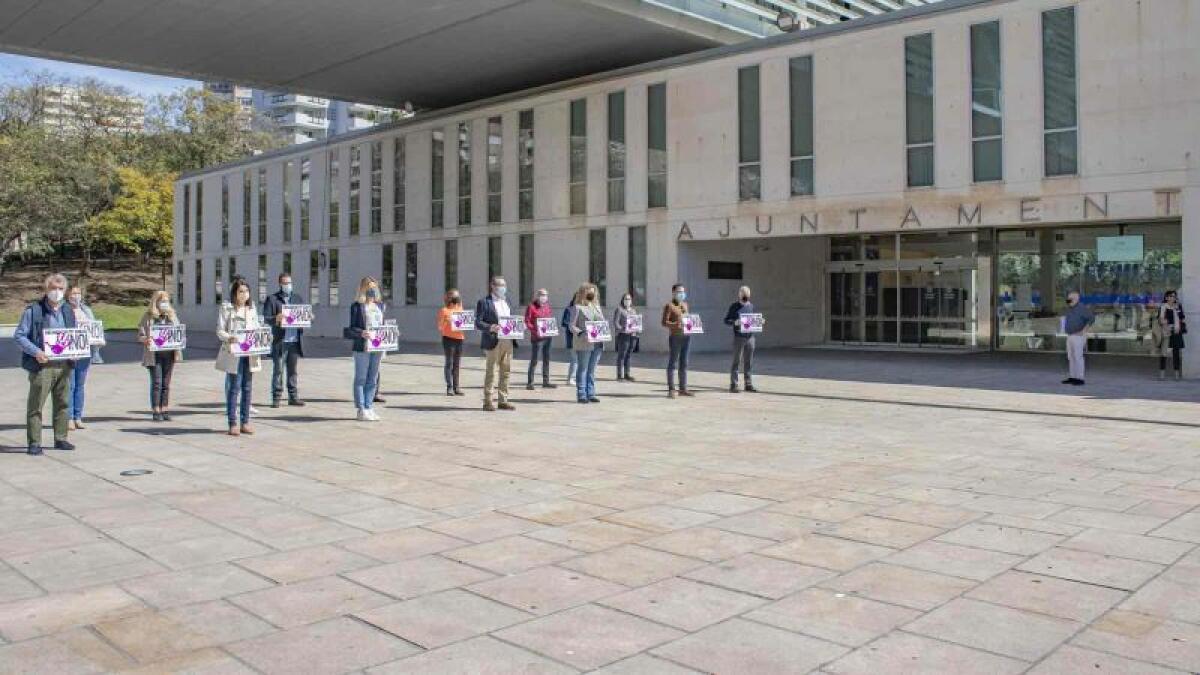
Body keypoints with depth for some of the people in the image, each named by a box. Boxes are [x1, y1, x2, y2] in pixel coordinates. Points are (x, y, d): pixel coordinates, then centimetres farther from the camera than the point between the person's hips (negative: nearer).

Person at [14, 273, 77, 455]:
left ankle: (60, 439, 21)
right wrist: (35, 352, -17)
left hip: (64, 365, 5)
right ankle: (34, 443, 3)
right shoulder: (33, 311, -3)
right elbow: (18, 335, -4)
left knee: (61, 404, 12)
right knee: (35, 405, -3)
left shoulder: (68, 312, 13)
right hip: (42, 365, -5)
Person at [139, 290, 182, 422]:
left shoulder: (172, 316, 12)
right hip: (154, 355, -3)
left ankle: (165, 410, 13)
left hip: (169, 354, 3)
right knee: (156, 383, -3)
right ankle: (156, 411, 3)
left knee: (166, 383, 7)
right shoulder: (148, 317, 1)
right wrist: (146, 340, -21)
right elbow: (140, 335, 0)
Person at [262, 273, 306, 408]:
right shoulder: (272, 299, 2)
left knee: (293, 370, 8)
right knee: (278, 370, 0)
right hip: (279, 341, -4)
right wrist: (276, 319, -25)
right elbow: (265, 318, -5)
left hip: (295, 341, 4)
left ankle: (293, 397, 14)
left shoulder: (299, 298, 15)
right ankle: (276, 397, 6)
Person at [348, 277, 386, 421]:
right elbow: (352, 328, -7)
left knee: (373, 379, 9)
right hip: (362, 347, -6)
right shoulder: (357, 306, -4)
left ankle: (369, 407, 16)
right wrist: (361, 333, -26)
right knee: (361, 379, 0)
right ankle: (361, 410, 3)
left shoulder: (380, 306, 14)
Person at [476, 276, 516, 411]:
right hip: (493, 342, -7)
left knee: (505, 372, 8)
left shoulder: (505, 302, 19)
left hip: (507, 341, 7)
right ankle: (488, 401, 5)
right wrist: (490, 327, -26)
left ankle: (503, 400, 16)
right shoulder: (484, 302, -3)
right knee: (491, 372, -2)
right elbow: (478, 322, -9)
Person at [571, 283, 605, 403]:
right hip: (584, 344, -6)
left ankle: (590, 394, 14)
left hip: (597, 344, 6)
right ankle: (581, 395, 3)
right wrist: (582, 334, -22)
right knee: (582, 369, 0)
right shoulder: (578, 308, -2)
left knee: (592, 370, 10)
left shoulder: (597, 307, 17)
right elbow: (572, 326, -6)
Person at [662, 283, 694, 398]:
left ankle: (683, 389, 14)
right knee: (673, 363, -4)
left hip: (686, 336, 7)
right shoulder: (669, 306, -3)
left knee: (684, 363, 9)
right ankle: (671, 390, -3)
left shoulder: (685, 305, 18)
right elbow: (664, 323, -9)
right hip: (676, 337, -7)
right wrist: (675, 325, -25)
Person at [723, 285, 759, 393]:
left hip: (750, 337, 5)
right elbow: (726, 320, -2)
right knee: (736, 361, -1)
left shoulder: (751, 306, 13)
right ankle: (733, 384, 4)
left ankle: (748, 384, 14)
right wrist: (734, 322, -21)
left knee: (749, 362, 8)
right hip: (739, 337, -5)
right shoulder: (734, 306, -1)